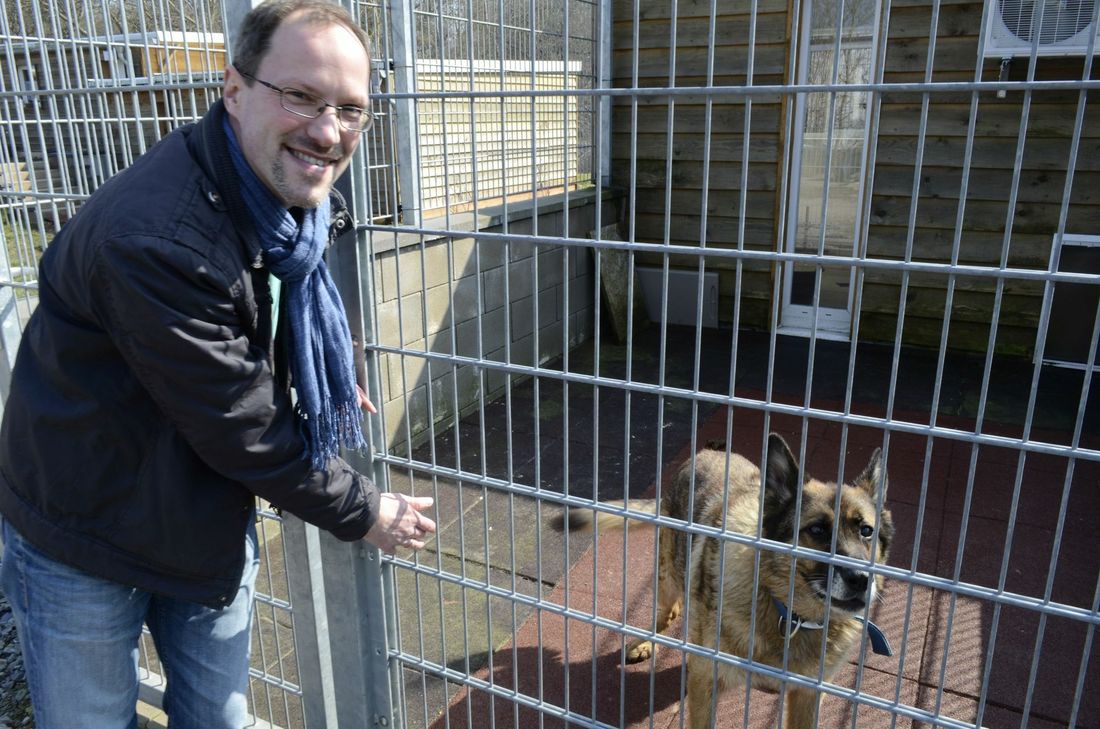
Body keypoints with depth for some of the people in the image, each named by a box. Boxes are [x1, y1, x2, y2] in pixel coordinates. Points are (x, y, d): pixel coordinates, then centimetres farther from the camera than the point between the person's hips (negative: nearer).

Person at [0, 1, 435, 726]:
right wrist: (362, 512, -14)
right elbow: (243, 429, -27)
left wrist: (332, 383, 4)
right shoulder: (155, 238, -33)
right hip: (82, 536, -6)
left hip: (215, 519, 7)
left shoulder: (294, 197, -6)